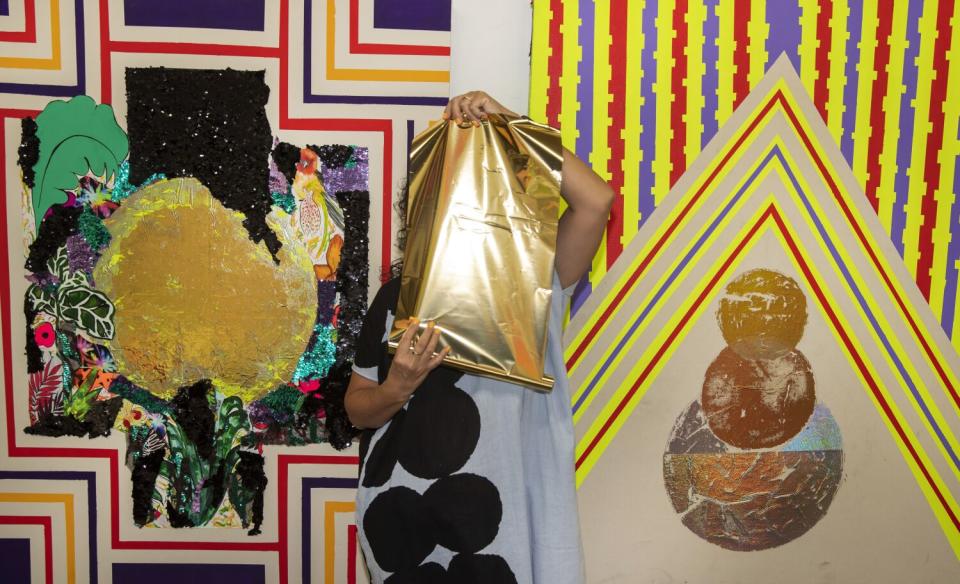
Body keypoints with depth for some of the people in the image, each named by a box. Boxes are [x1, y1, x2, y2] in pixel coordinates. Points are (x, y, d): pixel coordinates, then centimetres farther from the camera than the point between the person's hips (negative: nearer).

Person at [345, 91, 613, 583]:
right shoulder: (399, 294, 0)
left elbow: (596, 199, -19)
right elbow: (357, 408, 6)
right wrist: (395, 391, -16)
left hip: (501, 515, -1)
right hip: (403, 515, 1)